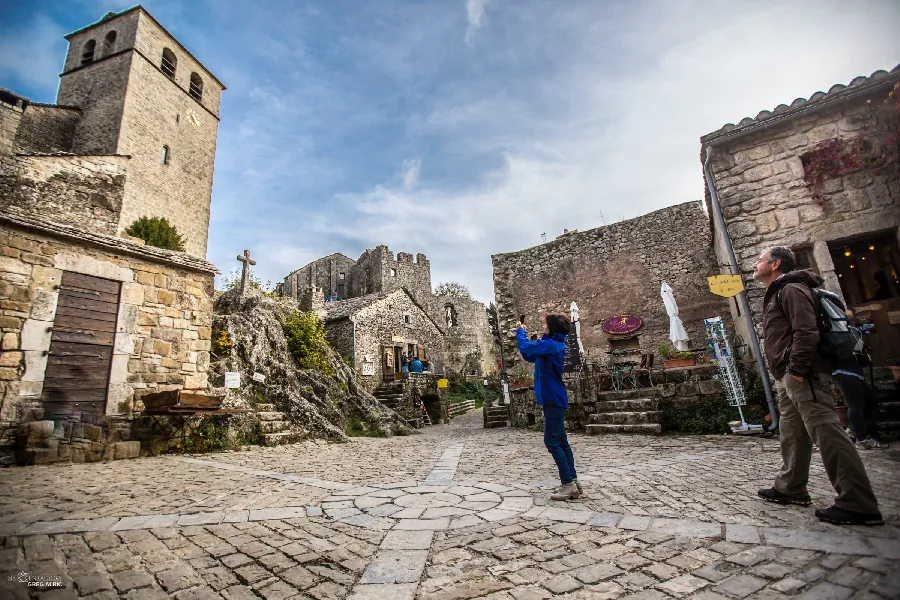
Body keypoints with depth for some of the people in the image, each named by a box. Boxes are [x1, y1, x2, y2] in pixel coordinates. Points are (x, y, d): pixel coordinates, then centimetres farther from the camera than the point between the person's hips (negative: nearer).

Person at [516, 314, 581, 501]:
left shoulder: (551, 344, -16)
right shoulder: (553, 345, 15)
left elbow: (526, 348, -23)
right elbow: (531, 356, 22)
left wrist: (520, 331, -5)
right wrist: (523, 333, 13)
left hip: (554, 400, -10)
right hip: (554, 399, 10)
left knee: (552, 441, -6)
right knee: (560, 441, 12)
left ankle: (568, 484, 0)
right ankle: (573, 481, 18)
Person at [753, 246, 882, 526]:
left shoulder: (791, 289, -8)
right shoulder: (775, 296, 24)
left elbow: (806, 332, -19)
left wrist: (797, 370, -22)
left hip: (802, 376, -11)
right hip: (787, 377, 11)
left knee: (827, 433, -10)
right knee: (793, 435, 15)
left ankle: (858, 504, -5)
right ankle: (791, 488, 25)